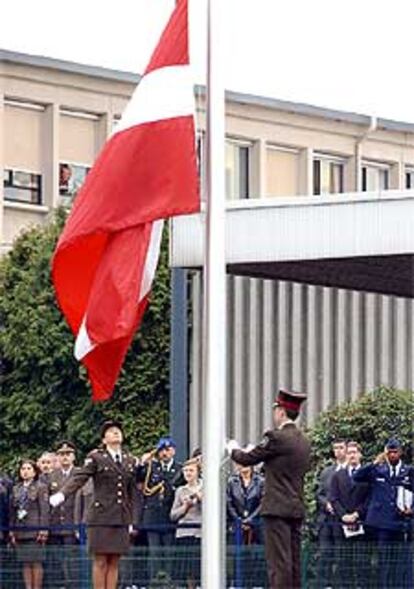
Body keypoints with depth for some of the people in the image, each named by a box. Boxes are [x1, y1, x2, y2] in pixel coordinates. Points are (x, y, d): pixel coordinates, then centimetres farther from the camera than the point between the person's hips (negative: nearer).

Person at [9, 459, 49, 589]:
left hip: (35, 530, -5)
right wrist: (12, 532, 11)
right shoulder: (16, 489, 15)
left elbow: (44, 510, -5)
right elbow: (12, 511, 16)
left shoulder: (41, 488, 0)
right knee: (26, 563, 5)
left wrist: (43, 531, -12)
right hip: (21, 532, 5)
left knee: (36, 562, -5)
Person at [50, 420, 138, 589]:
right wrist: (61, 495, -26)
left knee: (114, 563, 3)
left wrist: (130, 520, 15)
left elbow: (131, 493, 17)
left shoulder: (130, 461, 14)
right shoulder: (96, 458, 1)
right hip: (101, 518, -4)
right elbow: (79, 478, -9)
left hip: (121, 519, 4)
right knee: (100, 561, -4)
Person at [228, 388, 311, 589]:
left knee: (278, 561, -9)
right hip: (297, 509, 8)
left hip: (277, 509, -8)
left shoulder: (276, 437, -12)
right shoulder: (304, 441, 11)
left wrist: (233, 449, 16)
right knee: (293, 561, 10)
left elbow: (247, 459, -7)